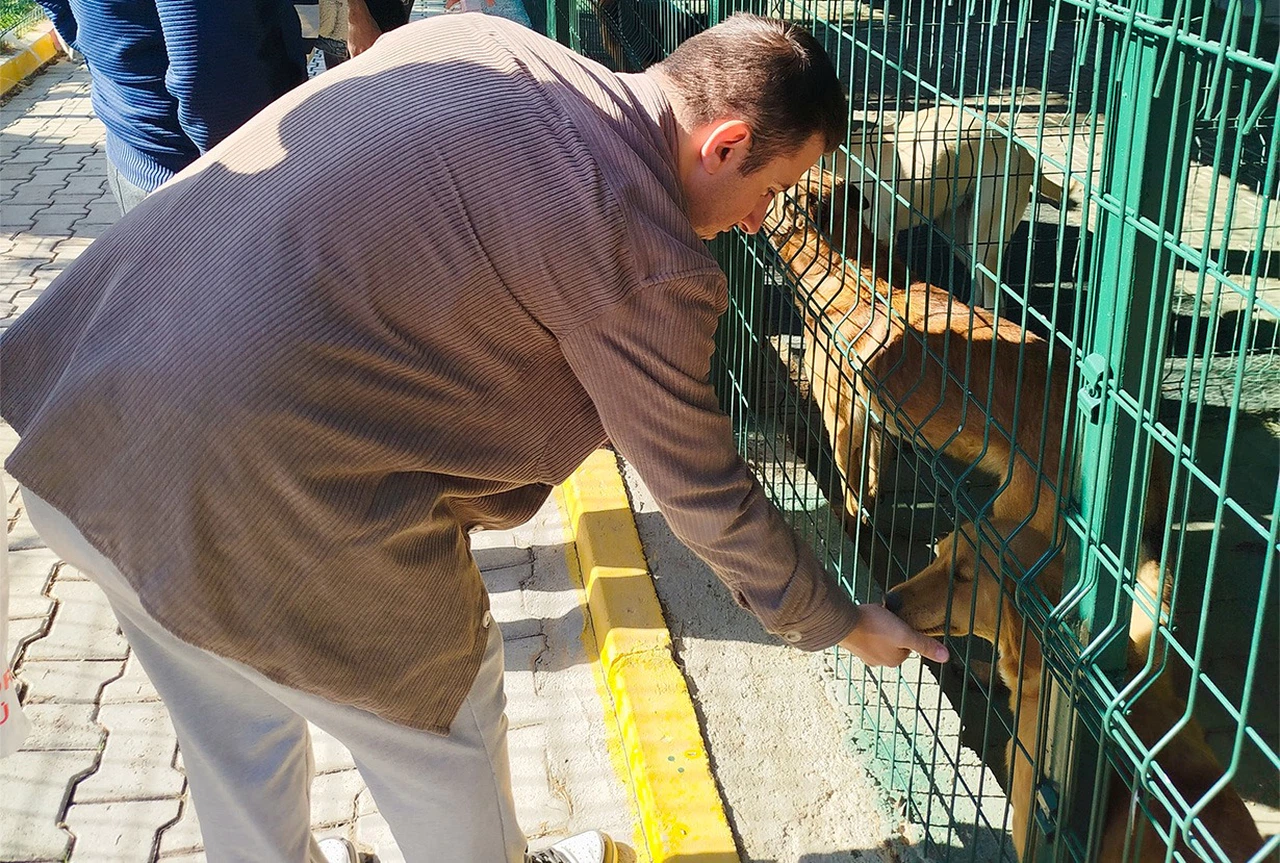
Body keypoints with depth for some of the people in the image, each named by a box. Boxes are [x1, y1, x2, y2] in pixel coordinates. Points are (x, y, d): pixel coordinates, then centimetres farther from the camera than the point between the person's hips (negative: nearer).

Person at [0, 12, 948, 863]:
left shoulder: (469, 37, 8)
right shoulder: (645, 259, -12)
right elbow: (703, 493, -1)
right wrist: (842, 623, 15)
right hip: (261, 503, -8)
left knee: (235, 727, 29)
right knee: (439, 707, 20)